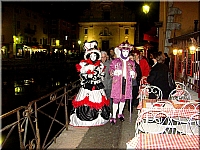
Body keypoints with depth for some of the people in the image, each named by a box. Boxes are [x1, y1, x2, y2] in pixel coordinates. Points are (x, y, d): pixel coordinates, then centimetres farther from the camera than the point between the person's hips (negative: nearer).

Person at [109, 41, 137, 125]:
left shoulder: (131, 63, 14)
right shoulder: (115, 61, 5)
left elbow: (134, 74, 18)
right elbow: (110, 71, 5)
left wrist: (133, 74, -5)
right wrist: (114, 72, -17)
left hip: (127, 83, 3)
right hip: (117, 82, -3)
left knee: (123, 99, 11)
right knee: (116, 99, -5)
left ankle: (120, 113, 29)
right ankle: (114, 116, 2)